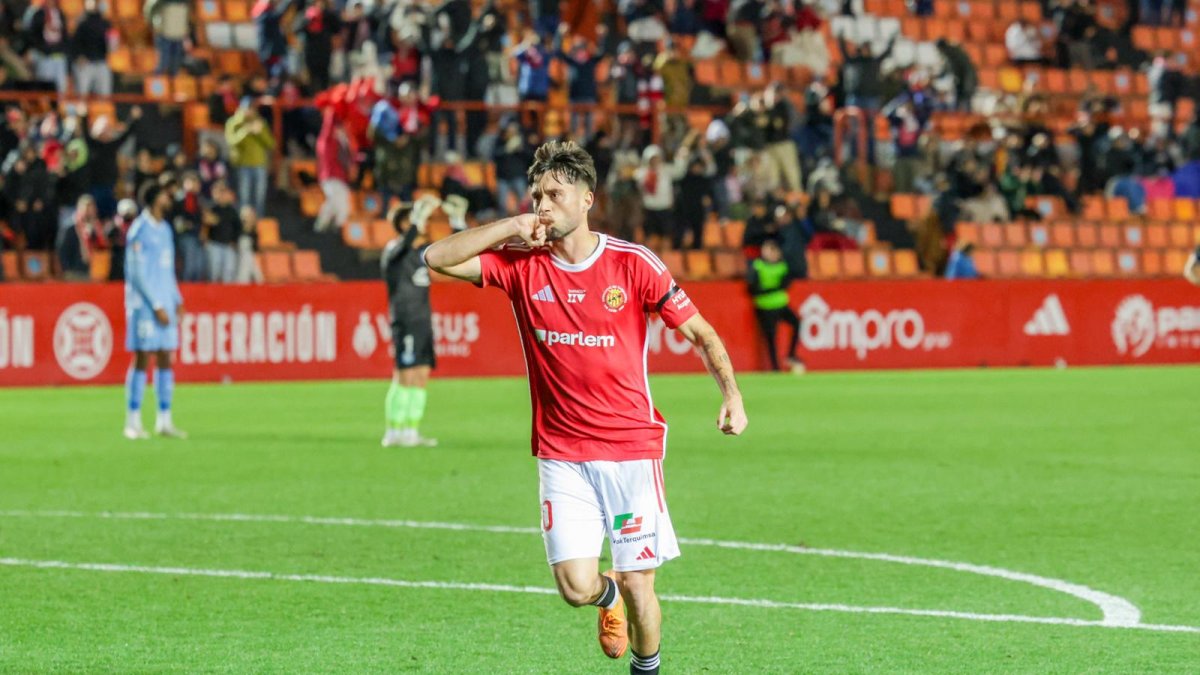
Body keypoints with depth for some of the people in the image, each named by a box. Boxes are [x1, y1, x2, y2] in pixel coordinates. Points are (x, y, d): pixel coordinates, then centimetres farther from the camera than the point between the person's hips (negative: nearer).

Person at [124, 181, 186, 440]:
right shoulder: (140, 230, -10)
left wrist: (177, 301, 12)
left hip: (164, 304, 8)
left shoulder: (164, 229, 14)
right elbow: (137, 274, -14)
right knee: (142, 359, -6)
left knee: (165, 360, 6)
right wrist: (157, 307, -15)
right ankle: (133, 422, -2)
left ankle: (164, 421, 9)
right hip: (144, 304, -8)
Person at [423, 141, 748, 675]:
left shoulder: (633, 264, -5)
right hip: (562, 454, 1)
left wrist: (731, 396, -15)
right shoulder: (522, 264, 0)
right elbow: (437, 258, -7)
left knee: (639, 586, -2)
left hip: (632, 449, -1)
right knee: (577, 586, -10)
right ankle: (608, 594, 28)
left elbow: (702, 334, 1)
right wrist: (513, 226, -13)